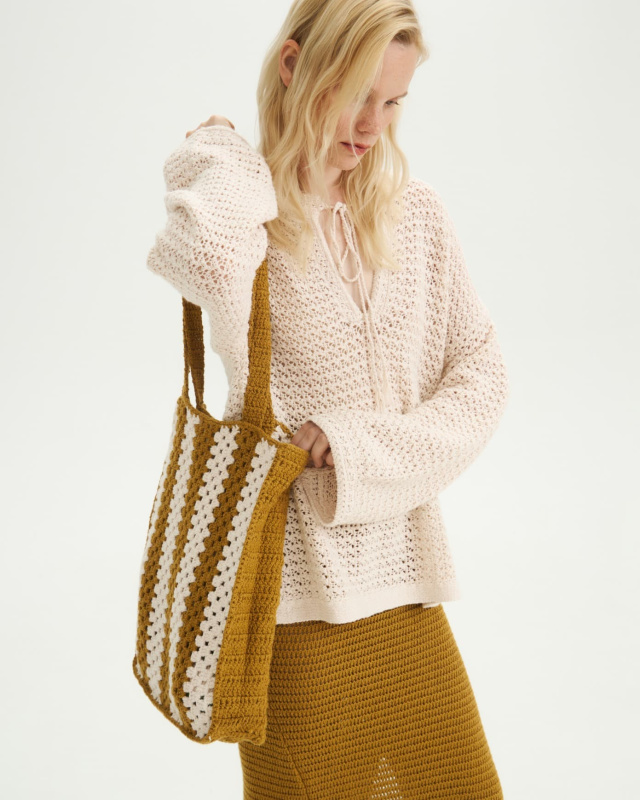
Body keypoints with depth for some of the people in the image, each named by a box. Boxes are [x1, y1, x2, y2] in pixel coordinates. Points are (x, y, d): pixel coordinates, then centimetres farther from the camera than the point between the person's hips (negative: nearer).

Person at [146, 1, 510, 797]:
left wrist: (370, 447, -11)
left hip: (404, 580, 5)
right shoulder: (247, 221, -9)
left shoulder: (416, 213, 6)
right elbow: (208, 258, -36)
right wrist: (224, 155, -15)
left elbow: (482, 371, 4)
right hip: (294, 586, -4)